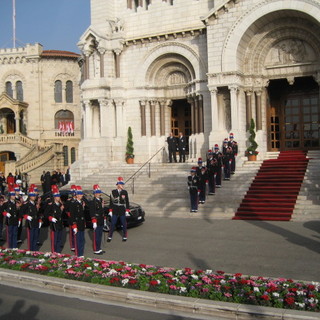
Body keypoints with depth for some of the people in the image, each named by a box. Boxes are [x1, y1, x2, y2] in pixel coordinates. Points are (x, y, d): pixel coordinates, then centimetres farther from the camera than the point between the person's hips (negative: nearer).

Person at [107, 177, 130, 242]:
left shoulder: (125, 192, 0)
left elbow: (127, 202, 3)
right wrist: (110, 211, -2)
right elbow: (111, 202, 1)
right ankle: (110, 237, 11)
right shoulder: (113, 192, -2)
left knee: (124, 224, 7)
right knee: (113, 224, 2)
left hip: (122, 211, 1)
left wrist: (127, 210, -2)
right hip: (115, 211, -1)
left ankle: (124, 236, 20)